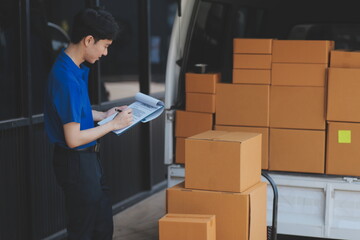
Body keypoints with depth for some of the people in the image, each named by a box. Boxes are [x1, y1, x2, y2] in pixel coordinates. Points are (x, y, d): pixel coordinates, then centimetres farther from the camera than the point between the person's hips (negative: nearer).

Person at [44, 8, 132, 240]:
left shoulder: (75, 68, 3)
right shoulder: (68, 79, -27)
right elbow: (73, 138, -25)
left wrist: (103, 115, 11)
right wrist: (113, 125, -16)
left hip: (88, 159, 10)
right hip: (77, 162, -10)